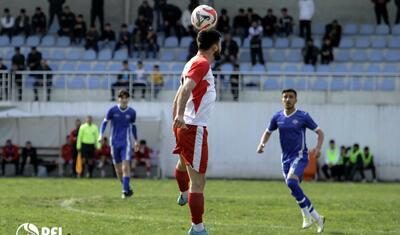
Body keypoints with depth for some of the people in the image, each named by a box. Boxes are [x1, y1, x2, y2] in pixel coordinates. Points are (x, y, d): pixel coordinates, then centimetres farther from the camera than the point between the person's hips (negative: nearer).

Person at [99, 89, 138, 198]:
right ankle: (128, 189, 21)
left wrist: (136, 140, 25)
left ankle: (125, 190, -16)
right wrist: (101, 134, -11)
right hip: (115, 143, 1)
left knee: (125, 167, -16)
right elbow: (105, 122, 5)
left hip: (126, 143, -1)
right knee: (118, 170, 5)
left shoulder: (132, 112, 2)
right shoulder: (112, 110, -2)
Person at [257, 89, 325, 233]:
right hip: (286, 158, 5)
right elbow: (268, 132, 20)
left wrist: (318, 147, -16)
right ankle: (317, 218, 17)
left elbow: (319, 132, 2)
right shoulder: (277, 117, 6)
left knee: (291, 182, -28)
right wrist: (262, 144, -1)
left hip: (300, 156, -5)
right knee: (295, 190, 3)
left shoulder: (303, 116, -5)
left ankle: (307, 216, -17)